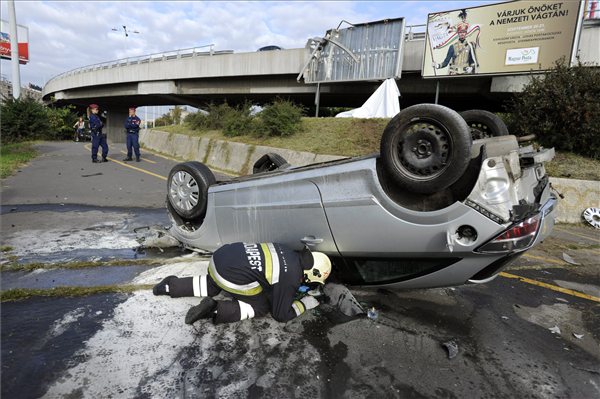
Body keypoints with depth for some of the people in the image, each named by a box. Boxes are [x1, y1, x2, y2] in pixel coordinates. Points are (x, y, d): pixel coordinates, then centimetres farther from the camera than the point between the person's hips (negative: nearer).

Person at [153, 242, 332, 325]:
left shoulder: (290, 254, 14)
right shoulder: (291, 279, -7)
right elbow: (280, 314, 2)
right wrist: (305, 303, 14)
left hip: (222, 255, 9)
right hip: (231, 275, -8)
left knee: (212, 286, 37)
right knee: (261, 307, 10)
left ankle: (171, 286, 30)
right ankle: (215, 310, -5)